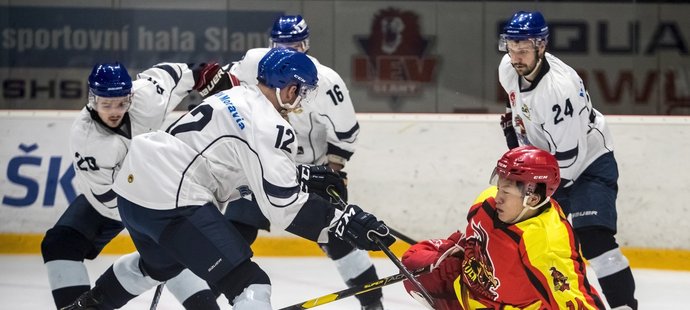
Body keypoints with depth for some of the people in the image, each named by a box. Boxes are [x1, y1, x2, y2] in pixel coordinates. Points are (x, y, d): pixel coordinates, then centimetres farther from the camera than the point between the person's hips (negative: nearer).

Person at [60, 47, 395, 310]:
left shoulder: (236, 97, 17)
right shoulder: (270, 127, -11)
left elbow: (262, 171, 28)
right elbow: (285, 205, -17)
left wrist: (308, 176, 23)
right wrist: (347, 222, -14)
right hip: (171, 201, -10)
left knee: (160, 263, 39)